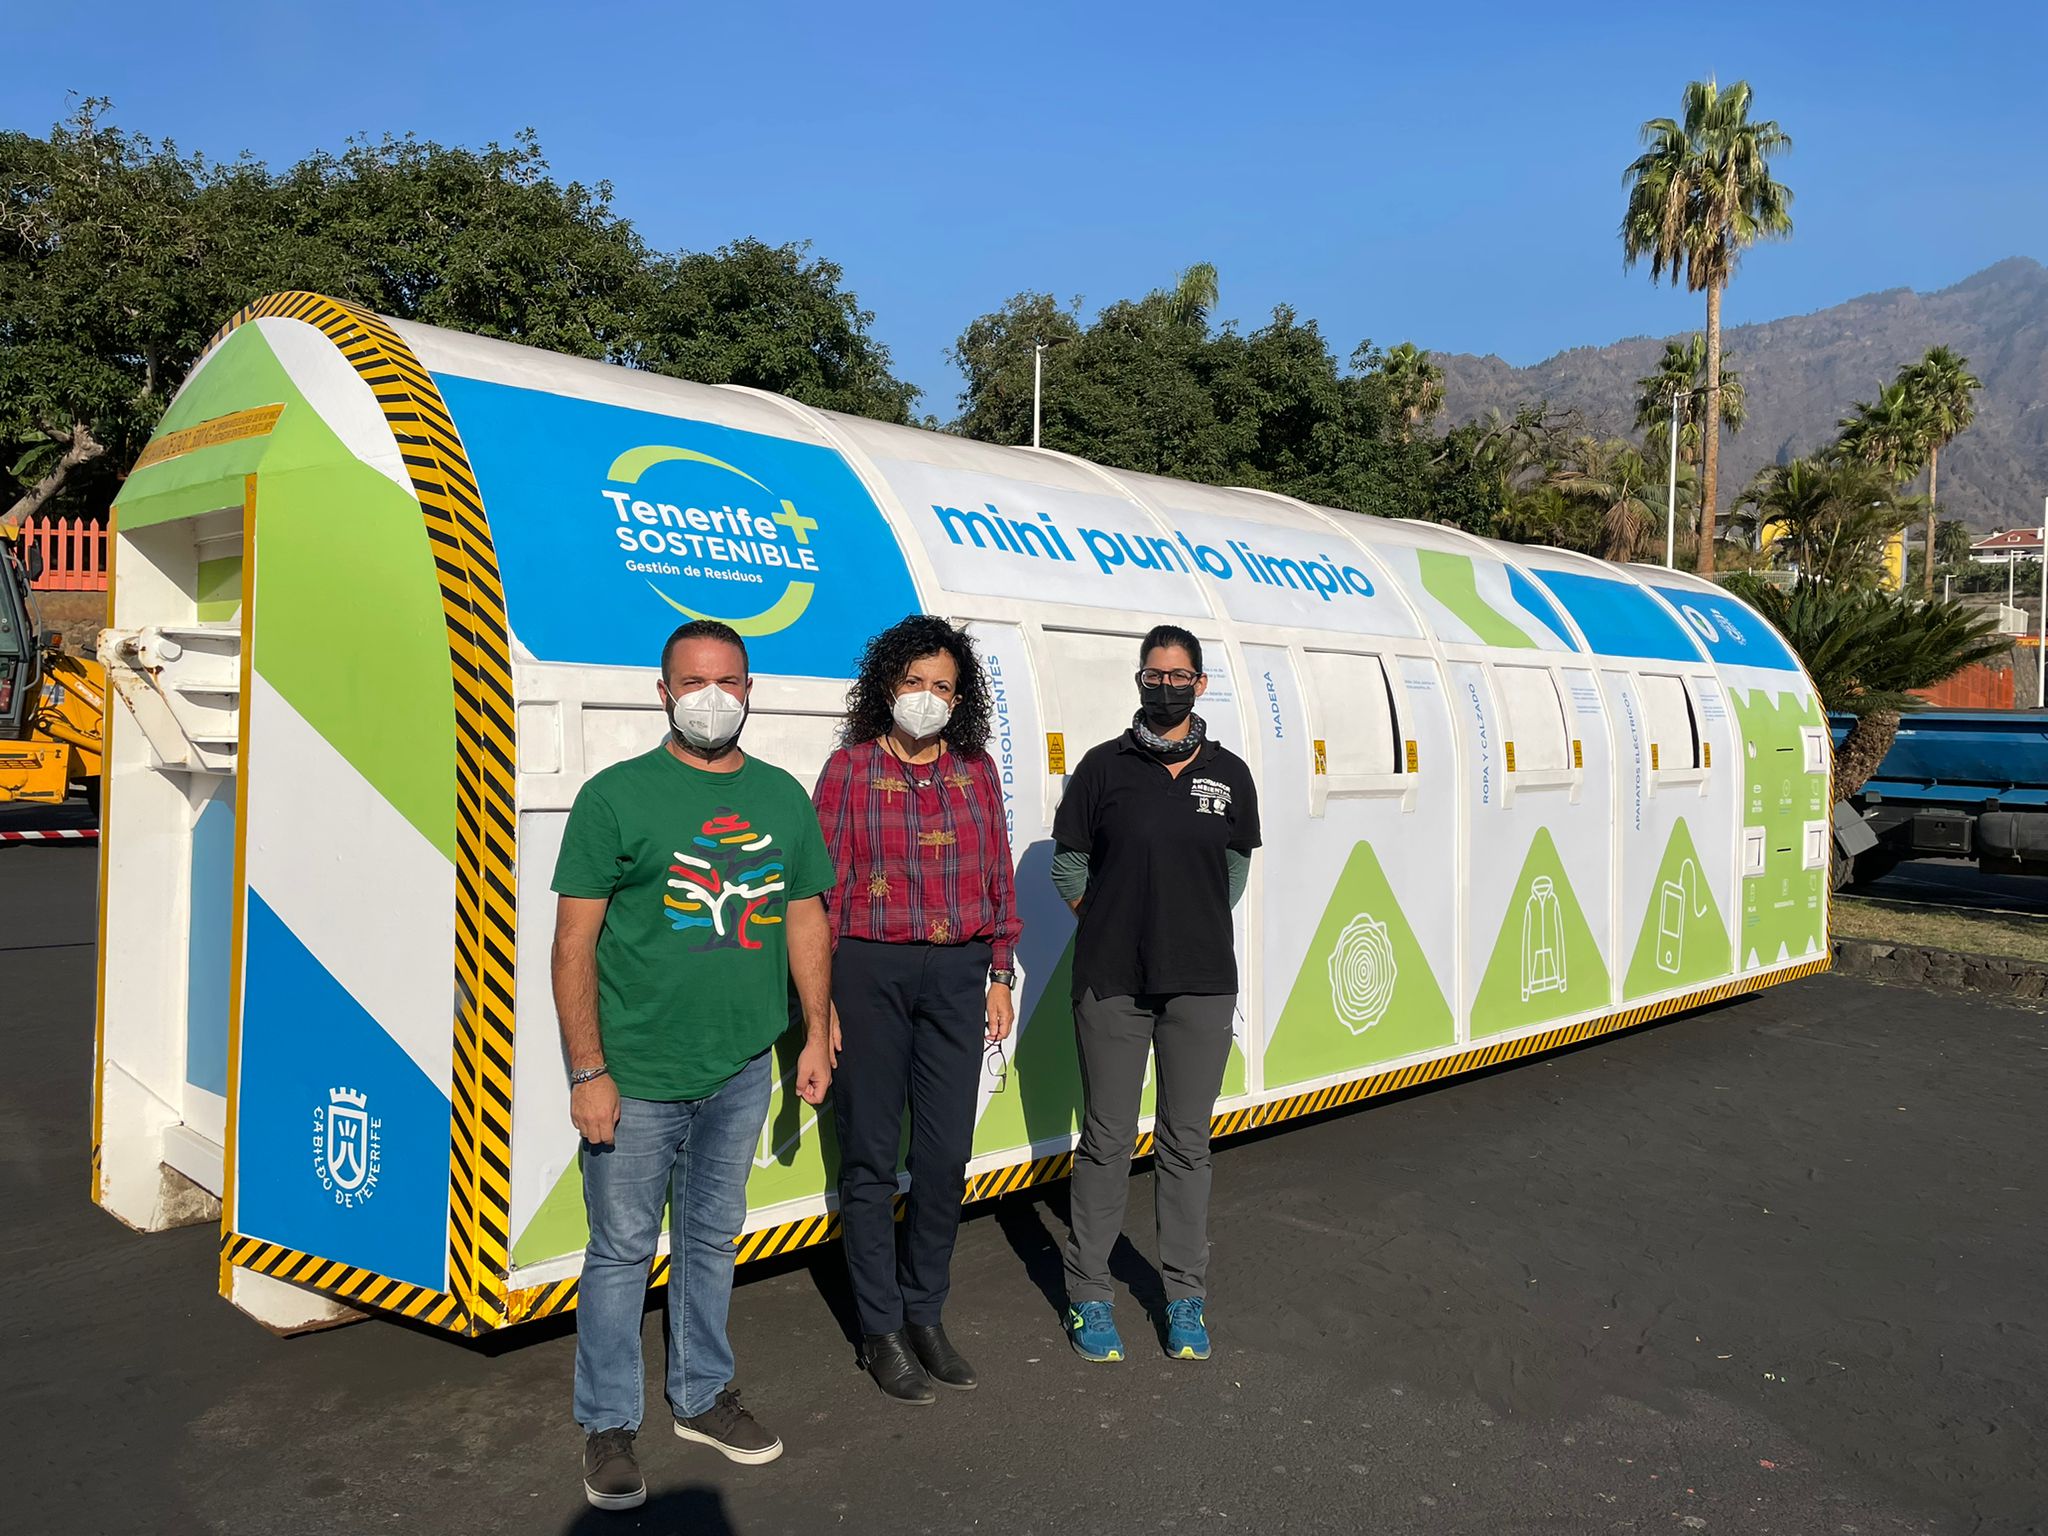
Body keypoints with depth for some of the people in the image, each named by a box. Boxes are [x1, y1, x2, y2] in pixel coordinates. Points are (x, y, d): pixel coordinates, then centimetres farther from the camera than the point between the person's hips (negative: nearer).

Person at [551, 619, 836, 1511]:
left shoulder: (783, 797, 6)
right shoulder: (617, 795, -7)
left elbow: (805, 918, 13)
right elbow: (574, 942, -9)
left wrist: (817, 1034, 9)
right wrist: (588, 1071, -12)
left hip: (741, 1069, 4)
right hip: (636, 1072, -4)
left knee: (712, 1239, 18)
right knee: (622, 1251, 6)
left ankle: (701, 1396, 35)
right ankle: (608, 1427, 23)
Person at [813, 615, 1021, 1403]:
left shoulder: (976, 770, 8)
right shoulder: (851, 767, -2)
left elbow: (999, 877, 12)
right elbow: (823, 887, -4)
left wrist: (1000, 976, 8)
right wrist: (821, 997, -7)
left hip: (958, 974, 3)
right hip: (871, 972, -3)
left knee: (947, 1153, 8)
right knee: (872, 1155, 6)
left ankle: (925, 1313, 26)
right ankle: (881, 1331, 19)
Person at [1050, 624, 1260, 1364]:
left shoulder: (1228, 774, 6)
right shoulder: (1104, 766, 0)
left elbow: (1235, 870, 14)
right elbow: (1068, 864, 4)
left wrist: (1198, 931, 7)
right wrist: (1110, 928, 1)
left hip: (1202, 984, 2)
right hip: (1111, 985, -2)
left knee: (1187, 1143, 11)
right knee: (1106, 1142, 6)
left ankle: (1186, 1295, 23)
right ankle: (1087, 1292, 19)